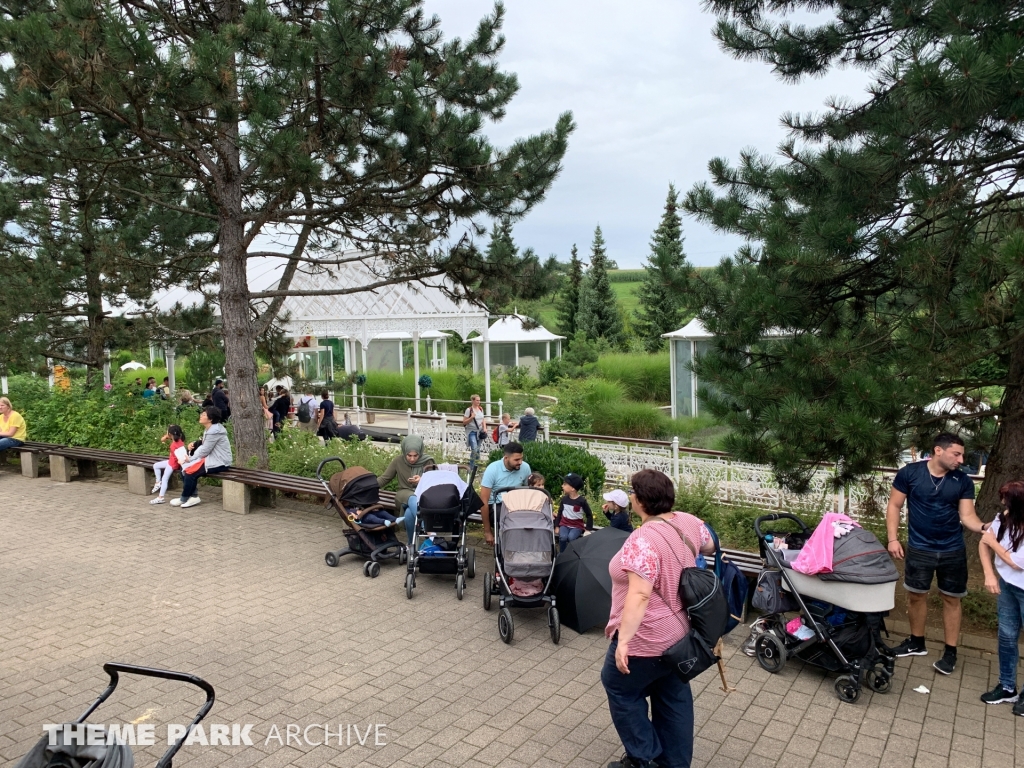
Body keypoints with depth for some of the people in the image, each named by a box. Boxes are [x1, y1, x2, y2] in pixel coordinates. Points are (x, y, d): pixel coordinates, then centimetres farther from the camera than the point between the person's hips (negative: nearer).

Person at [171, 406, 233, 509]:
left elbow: (204, 451, -18)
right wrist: (194, 445, -6)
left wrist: (190, 459, -7)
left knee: (190, 471, -16)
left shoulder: (214, 431, -20)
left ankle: (184, 499, 5)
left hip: (219, 462, -10)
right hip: (212, 458, 10)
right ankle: (193, 496, 5)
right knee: (184, 467, 3)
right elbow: (204, 446, 13)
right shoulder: (209, 429, 12)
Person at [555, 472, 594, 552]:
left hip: (577, 526, -3)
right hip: (564, 524, 3)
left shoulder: (582, 501, -10)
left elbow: (589, 515, -1)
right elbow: (560, 513, 11)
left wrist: (588, 529, -5)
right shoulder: (564, 499, 0)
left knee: (571, 537, -32)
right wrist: (557, 526, 6)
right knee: (563, 537, -27)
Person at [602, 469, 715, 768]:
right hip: (680, 631, 8)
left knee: (620, 688, 14)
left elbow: (639, 595, -32)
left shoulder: (644, 539, -28)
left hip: (649, 638, -8)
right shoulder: (689, 523, -3)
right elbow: (709, 545, 19)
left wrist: (623, 640, -28)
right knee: (673, 694, 21)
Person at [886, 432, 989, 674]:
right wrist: (893, 539, -10)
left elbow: (967, 515, -7)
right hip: (919, 549, -1)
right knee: (916, 595, 11)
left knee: (951, 599, 10)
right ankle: (917, 642, 31)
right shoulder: (909, 473, -11)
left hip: (953, 551, 1)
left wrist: (984, 528, -29)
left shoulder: (963, 481, -6)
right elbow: (894, 505, -5)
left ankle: (950, 652, 23)